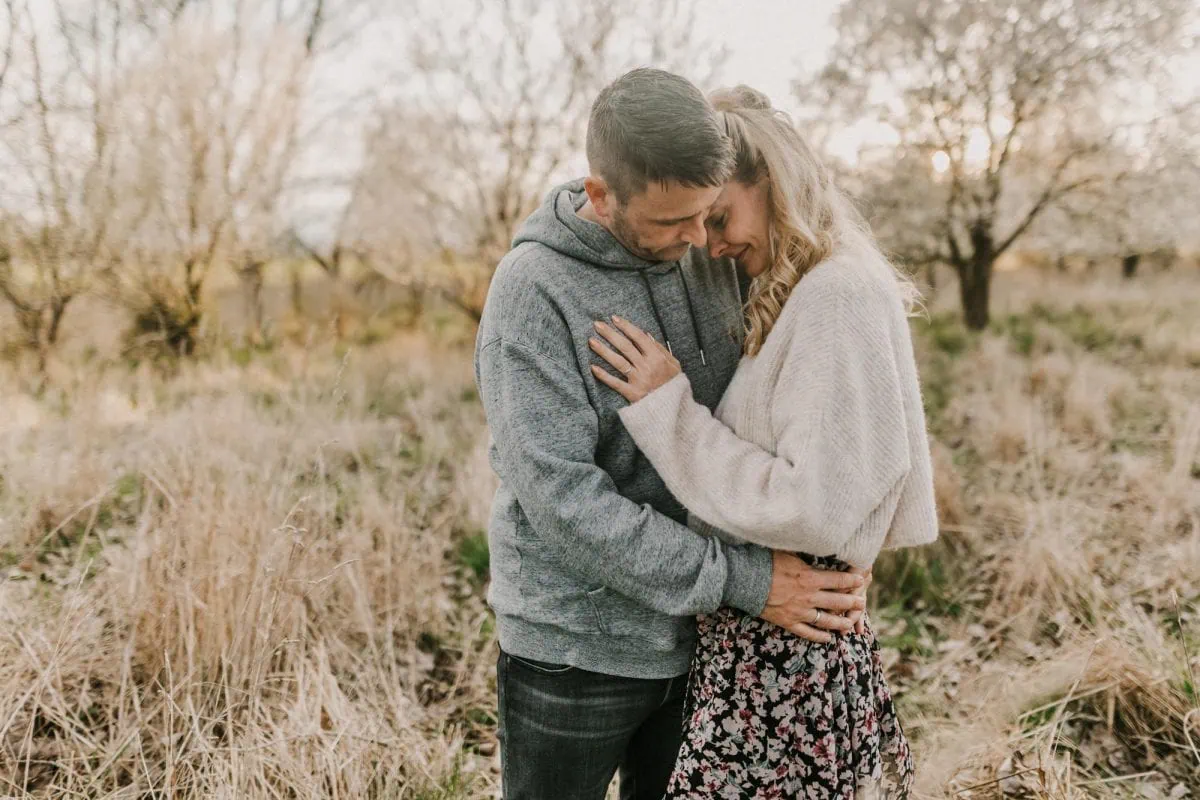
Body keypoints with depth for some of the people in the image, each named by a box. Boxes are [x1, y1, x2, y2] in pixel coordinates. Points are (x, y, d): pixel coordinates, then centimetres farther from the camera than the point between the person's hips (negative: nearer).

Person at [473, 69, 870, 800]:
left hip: (695, 639, 5)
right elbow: (563, 498, -24)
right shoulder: (532, 292, -19)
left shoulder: (710, 256, -2)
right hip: (575, 649, -5)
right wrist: (745, 582, -23)